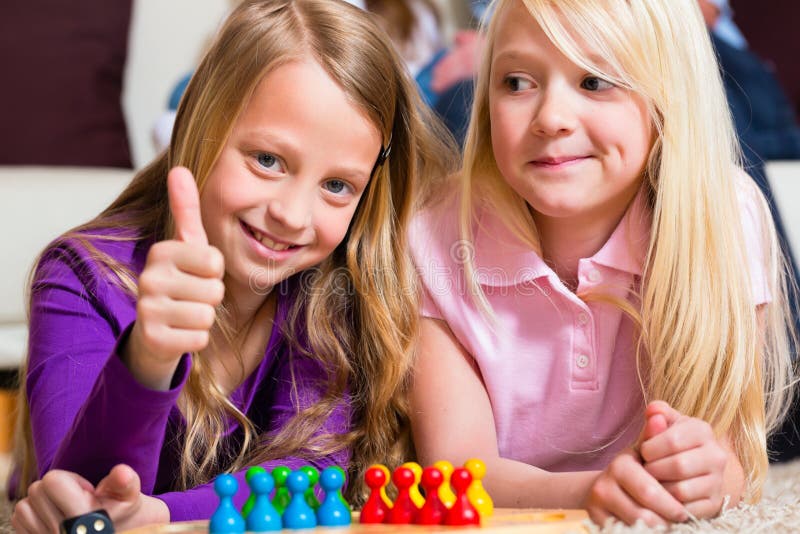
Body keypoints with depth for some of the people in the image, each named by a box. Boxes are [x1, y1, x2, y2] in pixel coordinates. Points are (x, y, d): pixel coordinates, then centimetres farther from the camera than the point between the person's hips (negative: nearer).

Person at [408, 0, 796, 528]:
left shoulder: (723, 222, -13)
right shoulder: (437, 237, -14)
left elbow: (737, 454, -13)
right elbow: (453, 466, -18)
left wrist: (714, 476, -36)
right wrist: (591, 493, -36)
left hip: (661, 523, 0)